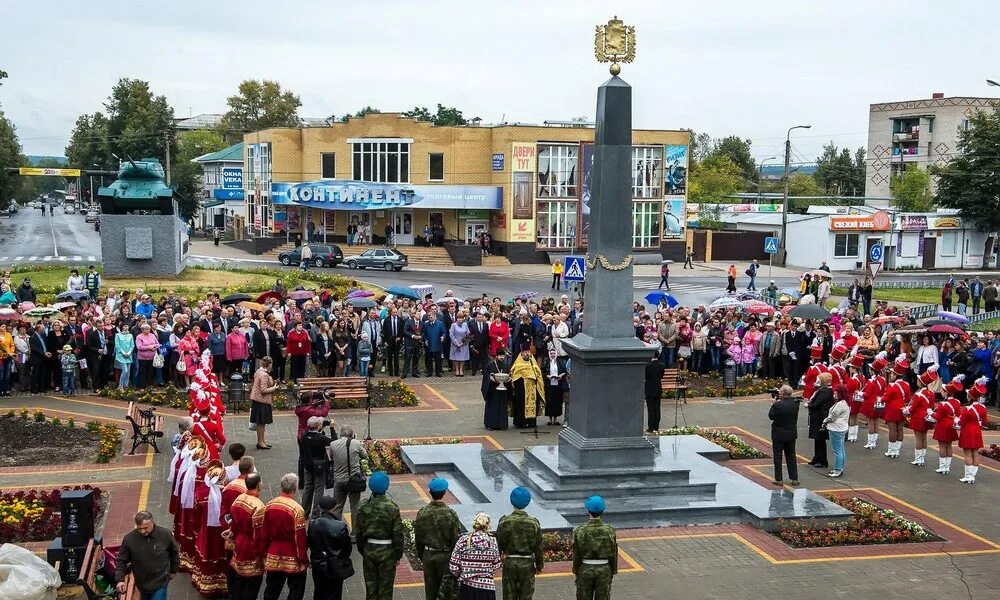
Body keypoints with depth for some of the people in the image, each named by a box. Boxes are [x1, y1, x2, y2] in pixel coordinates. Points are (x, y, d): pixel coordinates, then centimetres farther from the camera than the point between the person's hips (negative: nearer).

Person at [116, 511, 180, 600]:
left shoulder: (165, 534, -16)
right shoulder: (129, 538, -17)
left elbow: (174, 553, 2)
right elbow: (121, 561, -5)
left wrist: (173, 571, 11)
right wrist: (120, 579, -16)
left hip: (160, 583, -2)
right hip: (142, 583, 2)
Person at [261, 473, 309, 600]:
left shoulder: (269, 506, -2)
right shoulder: (297, 509, -18)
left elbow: (264, 534, 5)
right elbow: (300, 538, -16)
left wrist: (265, 554, 15)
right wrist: (304, 560, -7)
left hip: (273, 558, 5)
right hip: (293, 560, -5)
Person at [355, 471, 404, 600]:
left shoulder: (363, 508, -7)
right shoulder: (392, 508, -16)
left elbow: (358, 532, 0)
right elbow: (397, 534, -12)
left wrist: (362, 550, 14)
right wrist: (398, 554, 0)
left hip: (369, 549, 3)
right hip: (387, 551, -3)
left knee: (370, 585, 15)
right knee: (385, 588, 9)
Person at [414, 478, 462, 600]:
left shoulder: (422, 513, -6)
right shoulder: (450, 514, -17)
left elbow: (418, 538, 3)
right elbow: (456, 539, -12)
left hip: (428, 555, 3)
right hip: (446, 557, -3)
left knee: (430, 590, 13)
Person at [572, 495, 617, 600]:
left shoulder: (580, 531, -13)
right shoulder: (609, 530, -10)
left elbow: (576, 555, -6)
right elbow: (614, 554, -3)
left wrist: (576, 572, 7)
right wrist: (613, 571, 9)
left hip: (585, 569, 0)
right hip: (604, 570, 1)